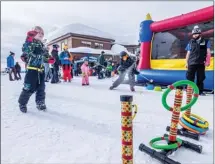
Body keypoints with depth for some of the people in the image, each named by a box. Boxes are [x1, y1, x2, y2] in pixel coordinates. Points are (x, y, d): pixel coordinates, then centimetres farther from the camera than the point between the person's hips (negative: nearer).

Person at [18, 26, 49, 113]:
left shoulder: (42, 45, 17)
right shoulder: (31, 42, -5)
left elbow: (45, 55, 26)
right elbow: (25, 50, -23)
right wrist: (28, 40, -31)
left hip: (41, 69, 7)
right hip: (32, 69, -7)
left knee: (41, 88, 10)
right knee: (29, 88, -4)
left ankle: (40, 103, 22)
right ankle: (22, 103, 16)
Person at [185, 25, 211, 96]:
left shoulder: (206, 41, 9)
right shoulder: (190, 42, 11)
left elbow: (208, 52, 7)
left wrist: (207, 61, -3)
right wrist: (186, 62, 6)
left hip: (201, 63, 0)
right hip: (191, 63, 0)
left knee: (200, 78, 6)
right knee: (190, 77, -4)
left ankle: (200, 91, 15)